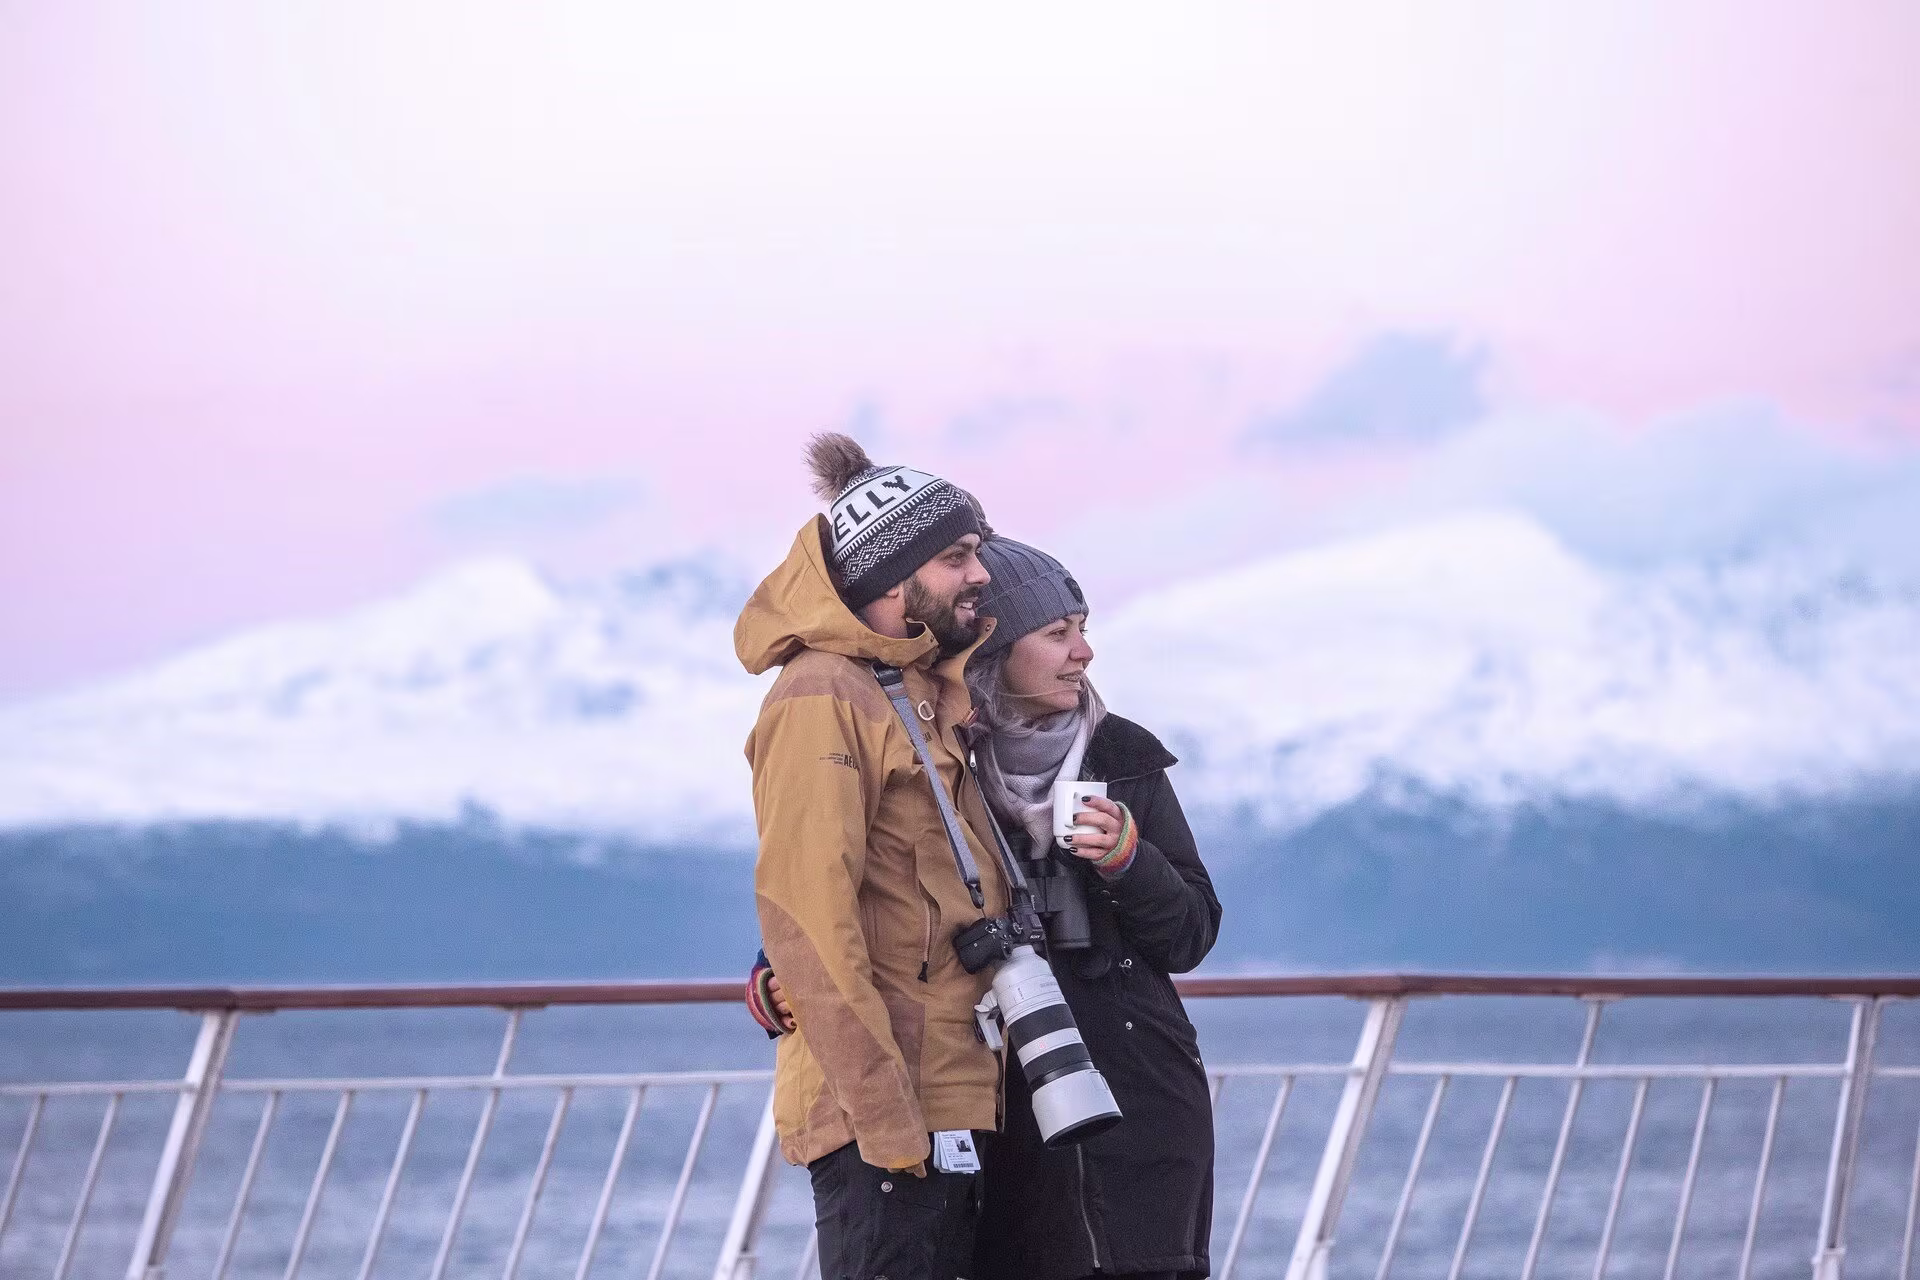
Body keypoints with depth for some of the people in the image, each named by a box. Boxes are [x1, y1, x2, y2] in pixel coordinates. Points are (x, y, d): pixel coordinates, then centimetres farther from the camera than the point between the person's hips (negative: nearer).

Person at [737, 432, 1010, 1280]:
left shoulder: (931, 694, 18)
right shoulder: (823, 700, -10)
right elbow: (805, 918, -18)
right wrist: (884, 1110, -21)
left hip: (955, 1101, 9)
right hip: (881, 1112, -9)